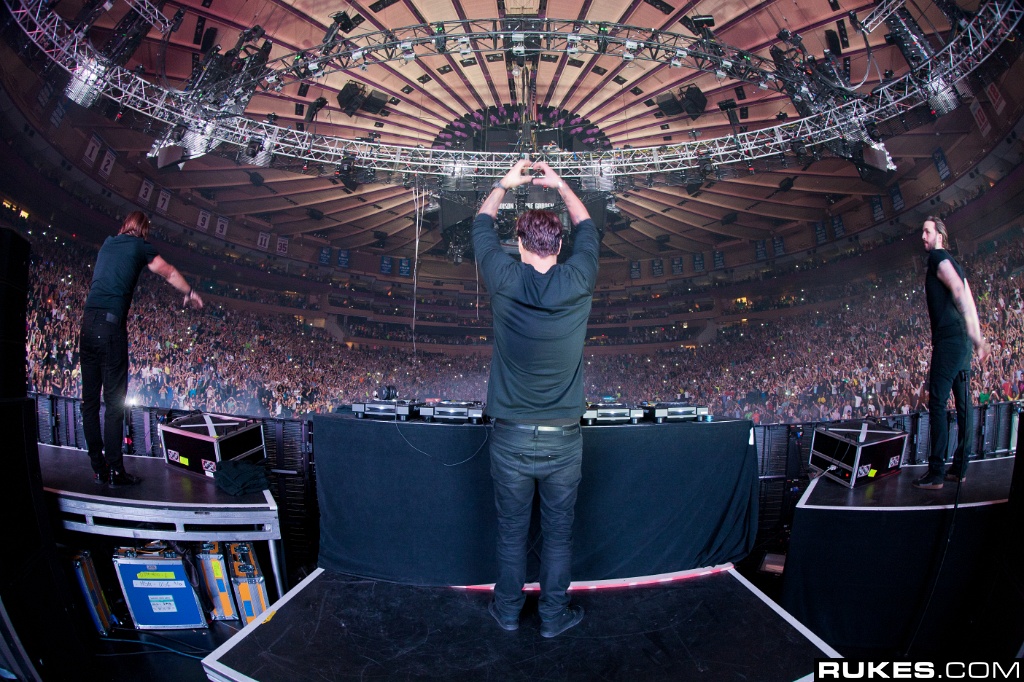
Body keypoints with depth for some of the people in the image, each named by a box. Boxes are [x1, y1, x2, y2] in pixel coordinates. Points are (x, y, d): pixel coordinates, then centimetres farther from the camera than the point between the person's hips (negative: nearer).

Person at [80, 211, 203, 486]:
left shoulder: (107, 244, 20)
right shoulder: (140, 246, 4)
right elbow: (169, 272, 16)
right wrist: (189, 293, 32)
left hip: (87, 323, 7)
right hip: (110, 325, -7)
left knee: (90, 400, 7)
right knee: (114, 401, -5)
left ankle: (98, 468, 12)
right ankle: (115, 471, -3)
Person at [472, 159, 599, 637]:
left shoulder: (505, 282, -13)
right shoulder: (577, 283, -12)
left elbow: (482, 226, 7)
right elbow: (588, 229, 9)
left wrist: (506, 183, 20)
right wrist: (559, 185, 20)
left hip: (510, 438, 0)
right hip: (563, 440, 0)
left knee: (511, 533, 17)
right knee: (558, 534, 16)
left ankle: (507, 611, 35)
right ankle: (554, 616, 32)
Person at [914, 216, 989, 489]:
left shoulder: (938, 258, -5)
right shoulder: (953, 264, 22)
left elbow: (958, 290, -20)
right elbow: (969, 302, 19)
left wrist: (974, 334, -27)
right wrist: (977, 337, 17)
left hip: (948, 339, -10)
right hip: (962, 340, 10)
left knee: (937, 403, -11)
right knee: (963, 403, 11)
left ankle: (936, 473, -12)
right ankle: (960, 468, 18)